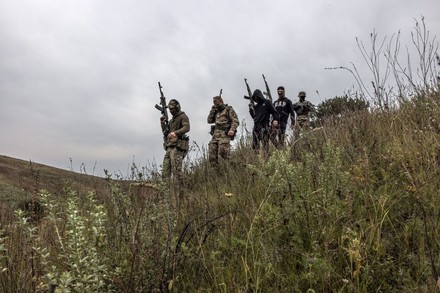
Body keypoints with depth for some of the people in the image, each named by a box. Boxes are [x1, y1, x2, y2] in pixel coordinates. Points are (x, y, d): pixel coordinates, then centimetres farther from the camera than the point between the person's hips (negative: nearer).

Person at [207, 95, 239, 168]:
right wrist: (212, 110, 9)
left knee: (222, 153, -21)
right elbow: (209, 121, 19)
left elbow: (236, 121, -5)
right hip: (215, 134, 6)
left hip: (224, 135, -6)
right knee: (212, 155, -3)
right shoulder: (216, 112, 24)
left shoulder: (229, 109, 4)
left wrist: (232, 129, -22)